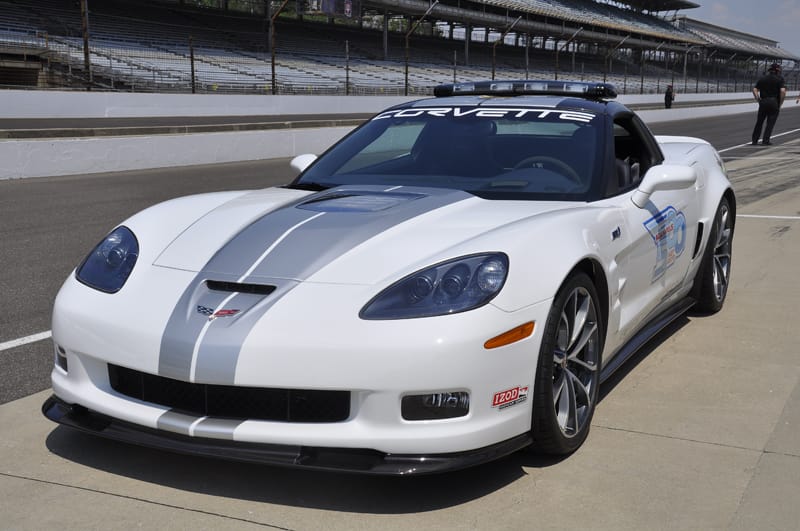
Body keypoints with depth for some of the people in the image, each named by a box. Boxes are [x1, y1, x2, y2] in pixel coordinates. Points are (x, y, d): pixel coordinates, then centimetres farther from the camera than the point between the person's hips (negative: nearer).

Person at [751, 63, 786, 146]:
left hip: (763, 102, 3)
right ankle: (765, 141, -1)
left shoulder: (762, 78, 11)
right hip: (774, 102, -3)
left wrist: (758, 100, 6)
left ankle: (754, 140, 13)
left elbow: (754, 90, 4)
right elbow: (783, 91, -13)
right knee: (770, 122, 3)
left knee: (759, 122, 13)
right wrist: (780, 103, -4)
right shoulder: (780, 79, -1)